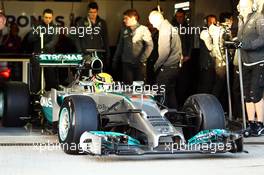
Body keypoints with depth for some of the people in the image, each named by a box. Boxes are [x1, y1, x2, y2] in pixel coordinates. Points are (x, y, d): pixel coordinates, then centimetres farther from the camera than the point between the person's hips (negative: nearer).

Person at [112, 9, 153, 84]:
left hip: (138, 64, -4)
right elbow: (120, 46, 17)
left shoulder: (143, 29, -5)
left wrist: (142, 60, -15)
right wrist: (115, 61, 14)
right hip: (126, 64, 4)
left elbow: (149, 46, -10)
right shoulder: (124, 31, 10)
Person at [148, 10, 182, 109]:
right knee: (171, 93, 15)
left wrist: (156, 65, -12)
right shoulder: (171, 27, 16)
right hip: (175, 66, 10)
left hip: (167, 68, -10)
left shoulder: (164, 29, -13)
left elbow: (165, 51, -21)